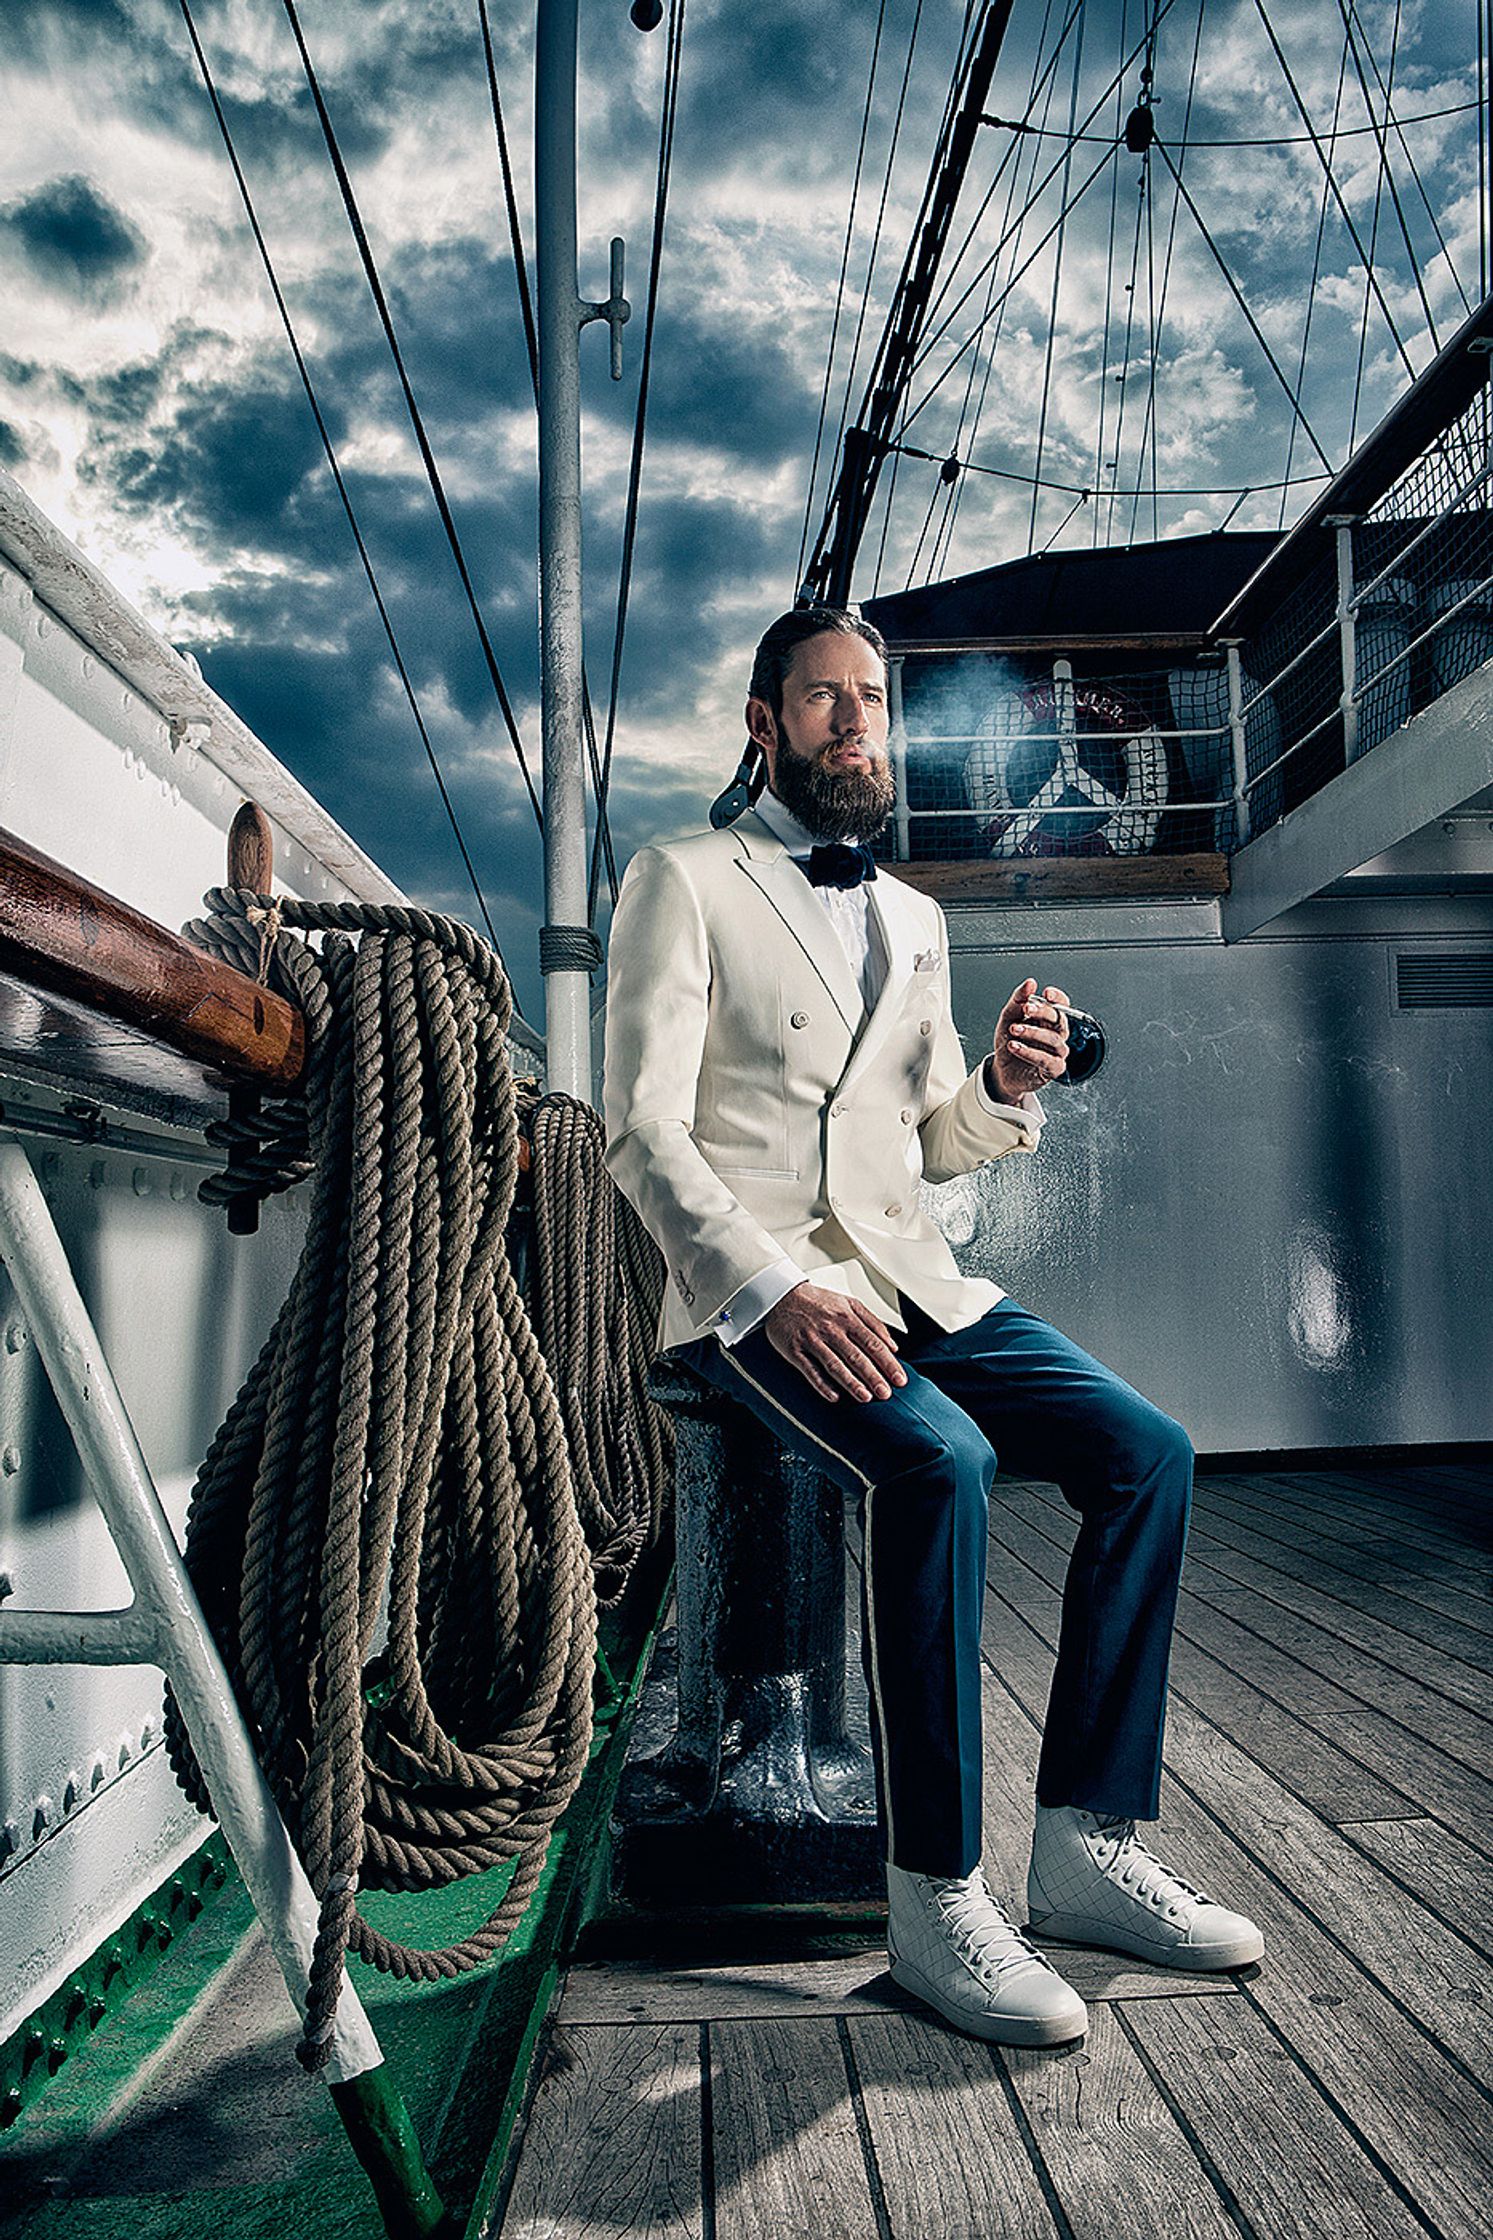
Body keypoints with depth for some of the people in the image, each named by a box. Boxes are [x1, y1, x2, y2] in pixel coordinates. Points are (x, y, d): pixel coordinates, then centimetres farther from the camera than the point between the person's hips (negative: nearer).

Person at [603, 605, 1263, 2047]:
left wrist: (1006, 1086, 0)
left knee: (1146, 1452, -11)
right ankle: (935, 1896, -16)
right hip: (747, 1292, -6)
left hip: (906, 1279, 6)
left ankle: (1088, 1843, 0)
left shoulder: (914, 920, 21)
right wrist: (777, 1285, -23)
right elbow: (645, 1131, -9)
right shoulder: (684, 882, 3)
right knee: (936, 1461, -32)